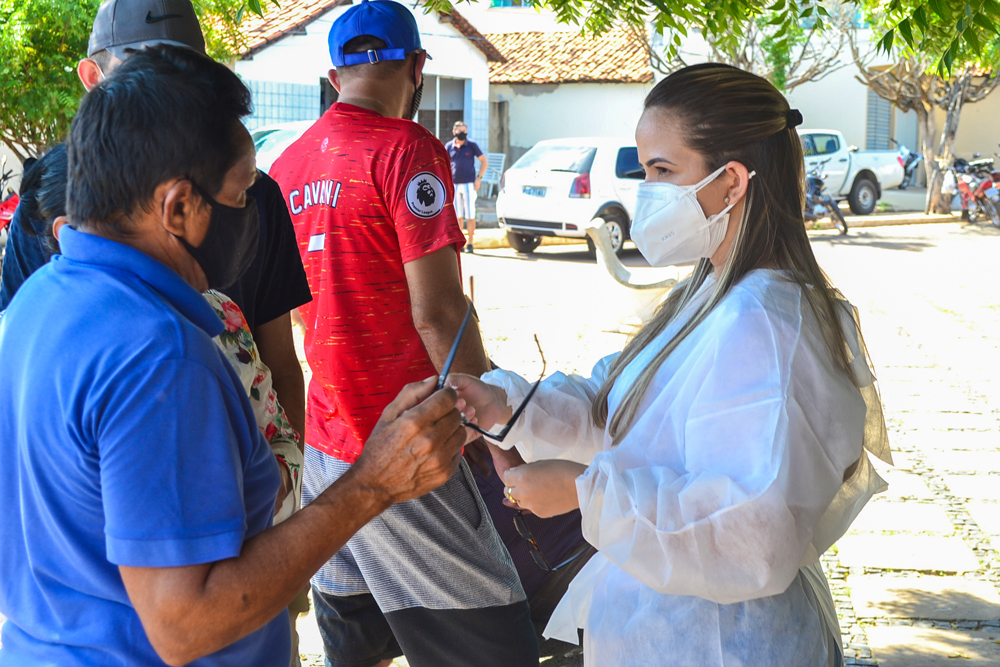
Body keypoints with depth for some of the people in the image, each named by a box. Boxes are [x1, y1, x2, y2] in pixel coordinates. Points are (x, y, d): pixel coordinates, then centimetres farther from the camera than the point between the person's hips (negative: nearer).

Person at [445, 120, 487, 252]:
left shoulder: (472, 145, -1)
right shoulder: (449, 146, 6)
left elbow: (484, 161, 4)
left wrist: (479, 178, -6)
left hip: (469, 184, -3)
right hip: (454, 185, 3)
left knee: (470, 216, -2)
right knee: (458, 216, 7)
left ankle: (470, 243, 3)